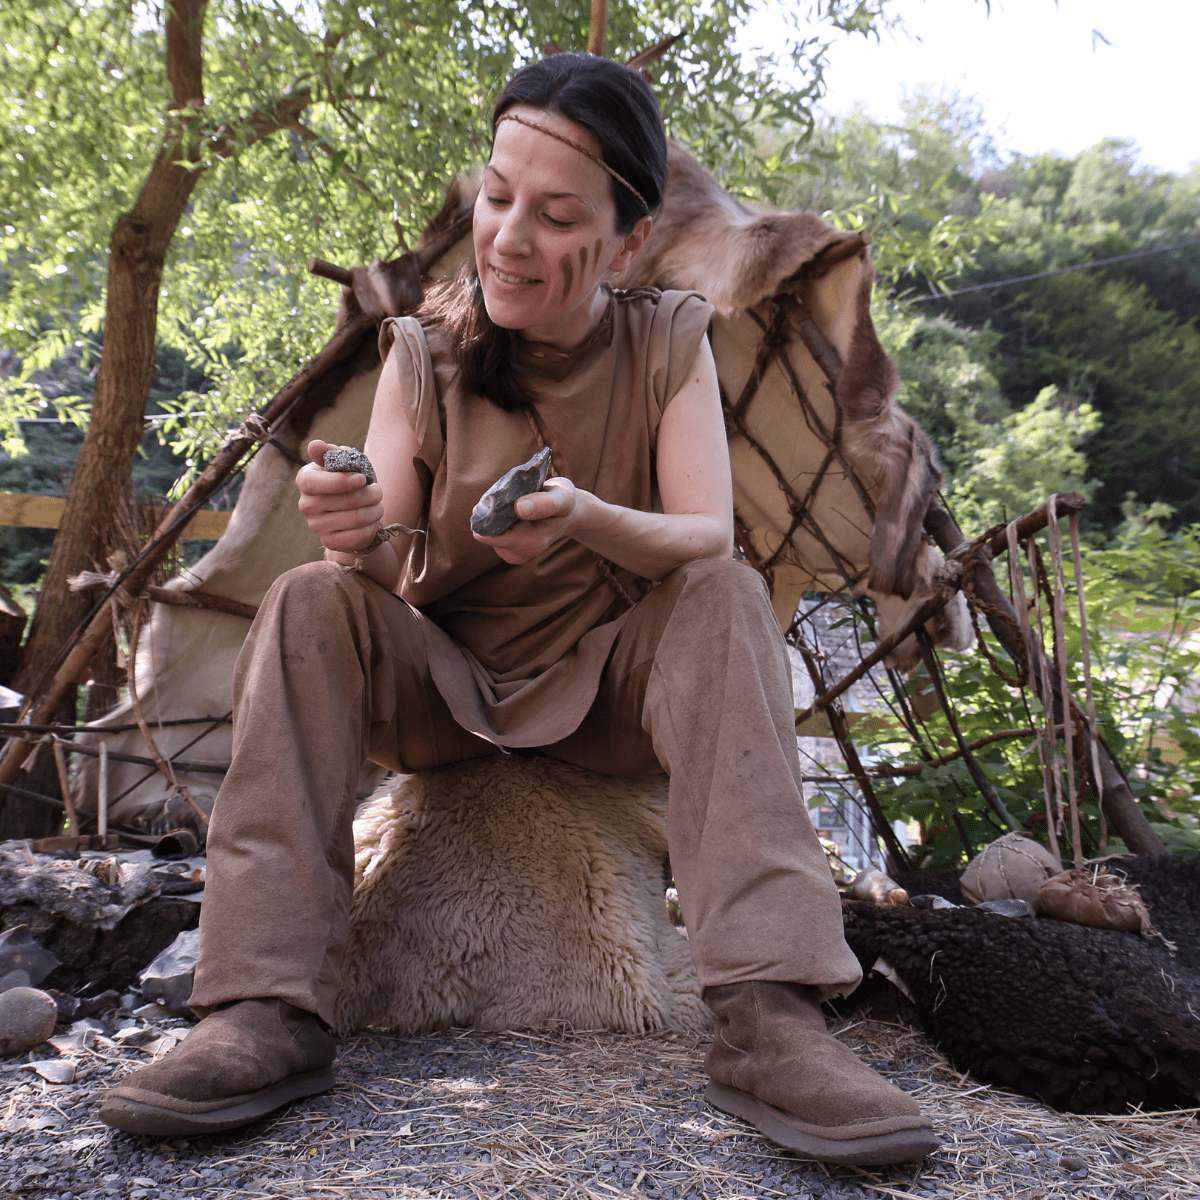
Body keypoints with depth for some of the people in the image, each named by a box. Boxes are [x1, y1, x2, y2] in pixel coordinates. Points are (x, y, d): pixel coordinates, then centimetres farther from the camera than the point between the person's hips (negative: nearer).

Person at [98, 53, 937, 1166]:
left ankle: (767, 1016, -36)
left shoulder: (670, 340, -6)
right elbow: (393, 569, -10)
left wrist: (586, 518, -37)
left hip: (609, 678, 0)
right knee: (311, 600, -24)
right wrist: (357, 537, -35)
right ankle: (267, 1011, -28)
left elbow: (708, 538, -16)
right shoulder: (423, 350, -6)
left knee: (726, 597, -28)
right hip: (445, 677, 1)